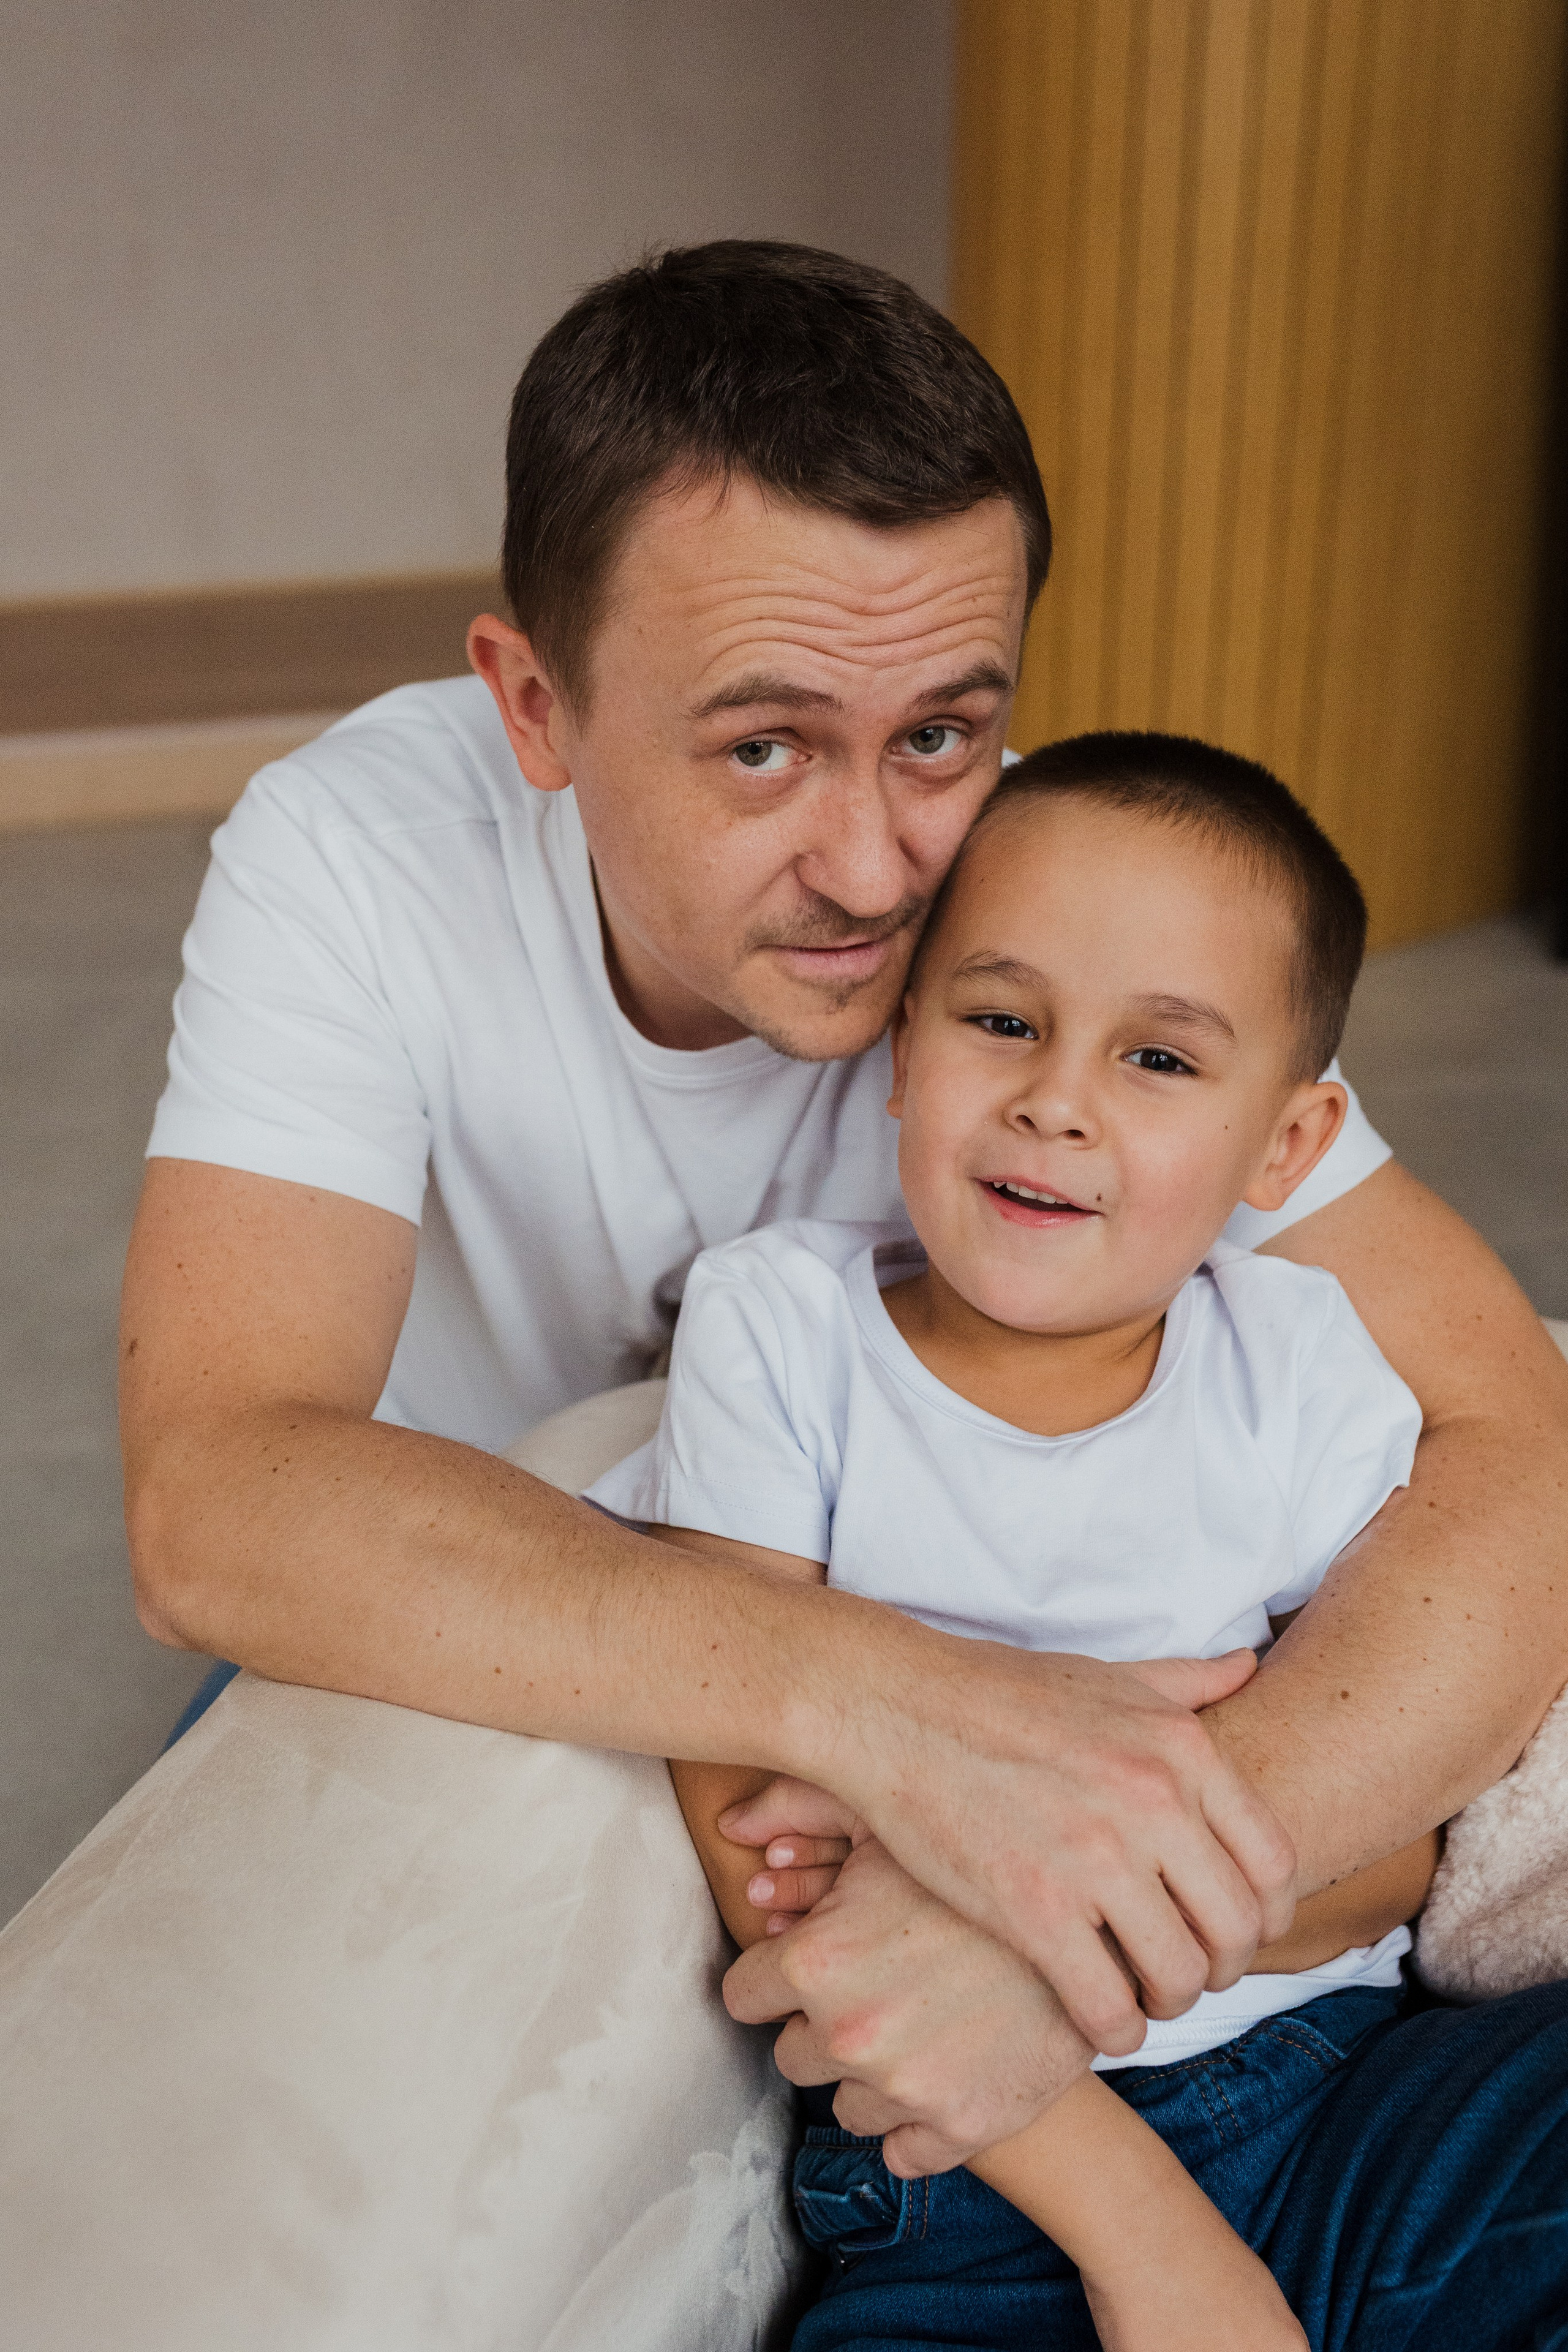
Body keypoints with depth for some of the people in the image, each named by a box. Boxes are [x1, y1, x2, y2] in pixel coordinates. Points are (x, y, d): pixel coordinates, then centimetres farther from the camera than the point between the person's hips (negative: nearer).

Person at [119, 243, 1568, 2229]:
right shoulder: (354, 858, -27)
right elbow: (215, 1503, -38)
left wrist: (1093, 1900, -47)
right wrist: (864, 1692, -51)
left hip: (932, 1661, 1)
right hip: (467, 1668, 0)